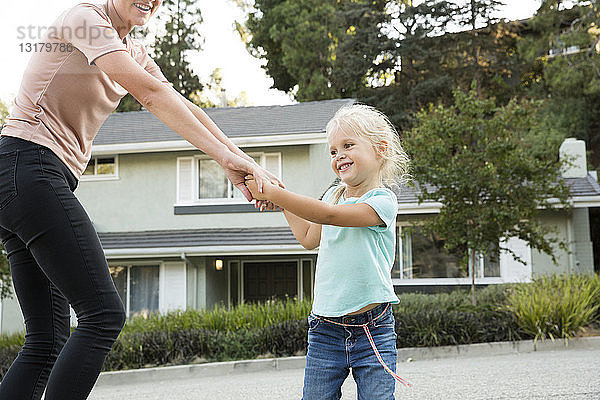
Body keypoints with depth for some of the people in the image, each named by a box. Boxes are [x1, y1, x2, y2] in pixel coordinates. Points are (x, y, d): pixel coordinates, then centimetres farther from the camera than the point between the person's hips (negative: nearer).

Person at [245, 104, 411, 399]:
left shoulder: (383, 201, -10)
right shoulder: (333, 195, 12)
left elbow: (330, 215, -24)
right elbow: (310, 238, 28)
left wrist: (273, 193, -25)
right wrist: (282, 202, 22)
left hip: (372, 331, -5)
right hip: (325, 329, 5)